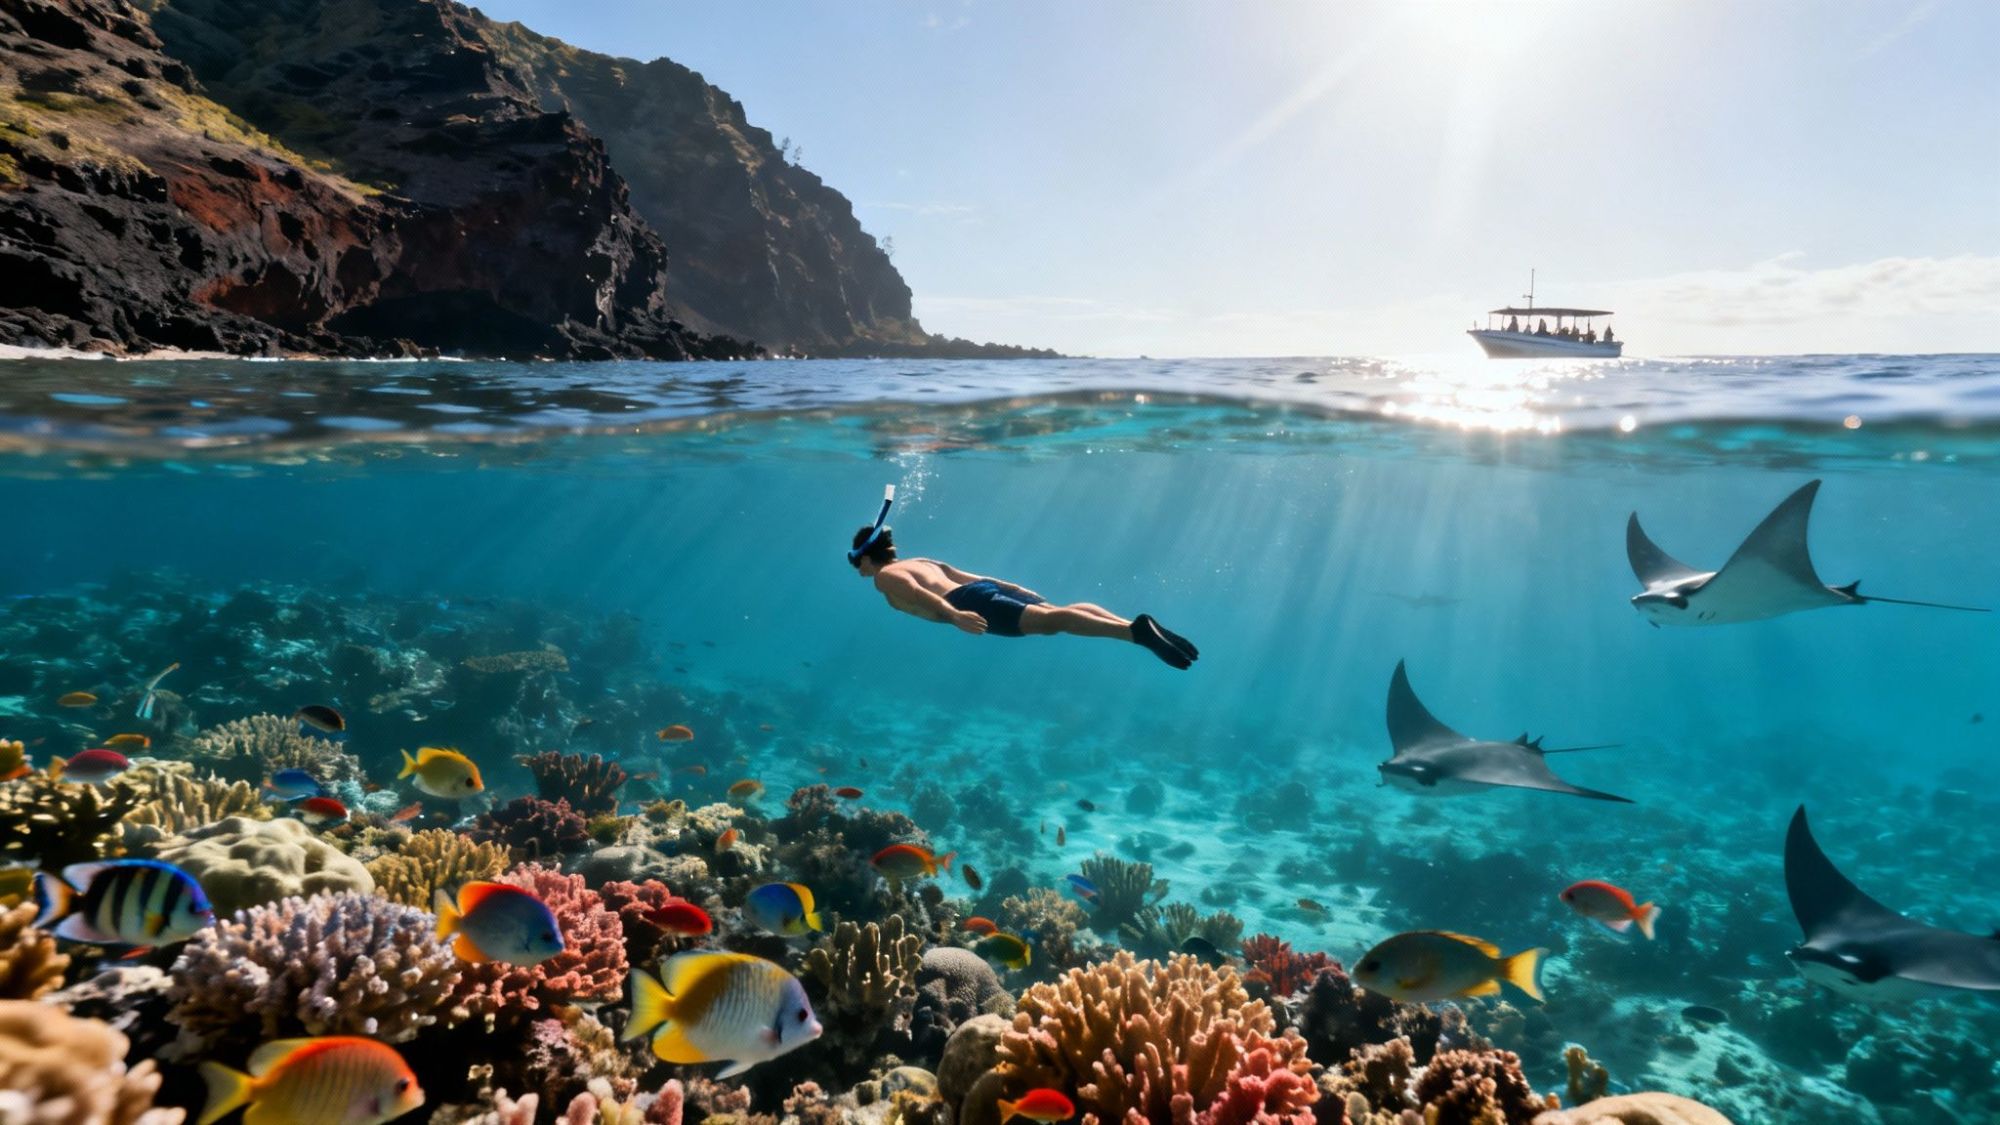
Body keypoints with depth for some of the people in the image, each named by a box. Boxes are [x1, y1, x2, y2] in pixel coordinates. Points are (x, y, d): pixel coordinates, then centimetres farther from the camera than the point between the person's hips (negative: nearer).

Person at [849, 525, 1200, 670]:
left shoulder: (885, 577, 11)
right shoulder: (920, 562, 36)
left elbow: (919, 595, -9)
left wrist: (954, 616, -25)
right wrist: (1013, 591, 34)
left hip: (972, 600, -8)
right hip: (985, 586, 8)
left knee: (1047, 621, -24)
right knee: (1055, 612, -5)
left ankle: (1136, 631, -41)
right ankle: (1135, 625, -23)